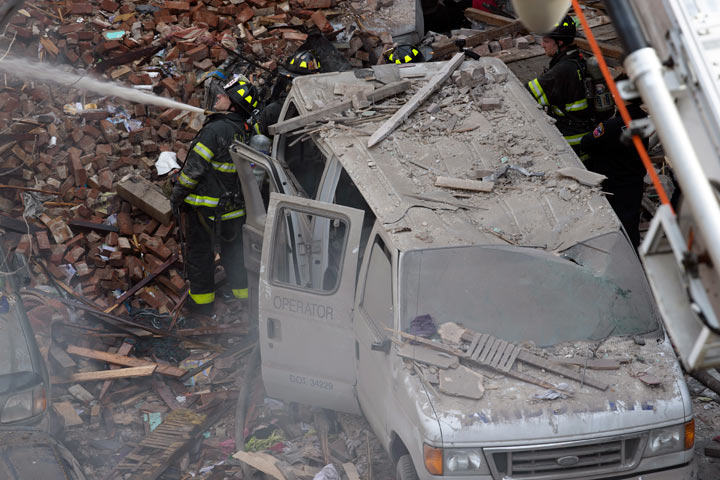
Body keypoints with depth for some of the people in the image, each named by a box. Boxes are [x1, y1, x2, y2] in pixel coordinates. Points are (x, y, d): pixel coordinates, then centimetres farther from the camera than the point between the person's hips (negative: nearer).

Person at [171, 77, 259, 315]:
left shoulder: (216, 130, -23)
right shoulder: (244, 130, 1)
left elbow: (195, 168, -21)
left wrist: (177, 194, -8)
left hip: (207, 205, -7)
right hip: (236, 204, 7)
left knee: (200, 250, 8)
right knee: (233, 249, 19)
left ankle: (202, 300, 17)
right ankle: (242, 290, 29)